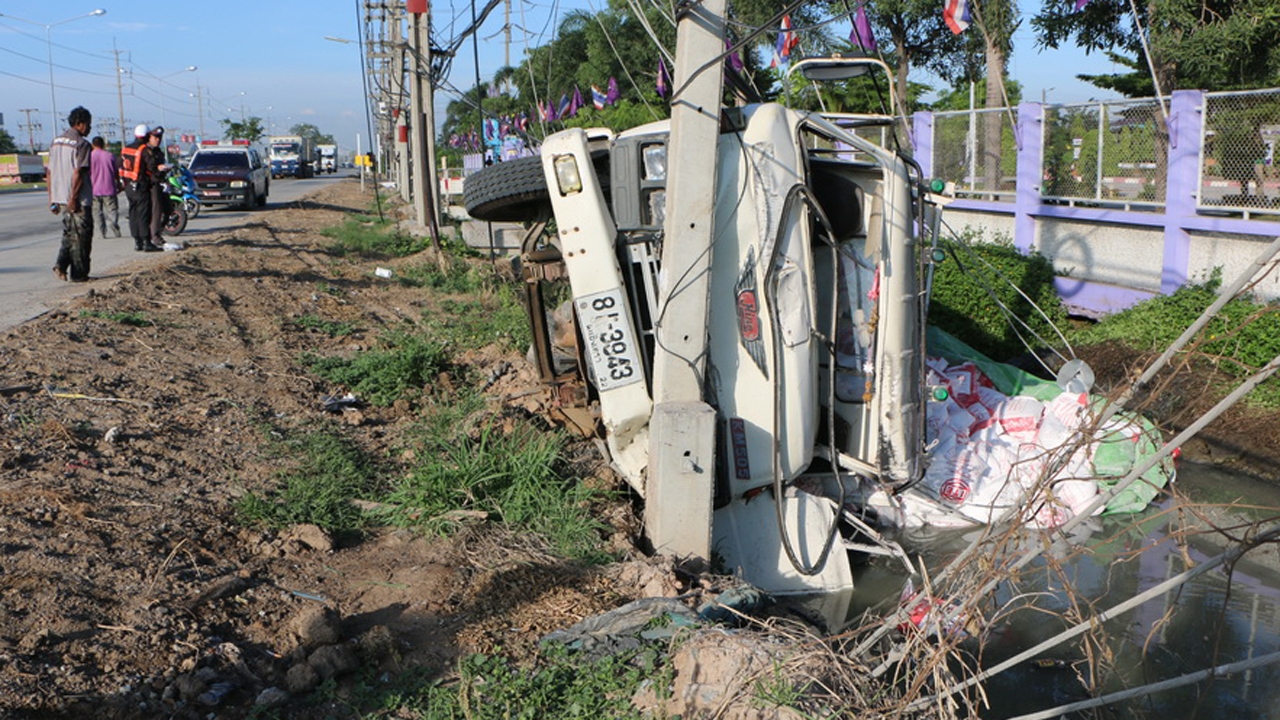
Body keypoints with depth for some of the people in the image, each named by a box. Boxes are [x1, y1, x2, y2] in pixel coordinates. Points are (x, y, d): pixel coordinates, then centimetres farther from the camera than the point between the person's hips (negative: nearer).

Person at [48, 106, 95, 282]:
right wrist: (73, 198, -18)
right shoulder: (82, 144, -12)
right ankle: (79, 274, 5)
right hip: (78, 200, -8)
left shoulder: (55, 142, 13)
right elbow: (78, 173, -19)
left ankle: (61, 264, 4)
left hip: (60, 198, 8)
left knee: (69, 233, 20)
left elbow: (50, 172, 13)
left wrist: (52, 199, 15)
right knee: (81, 236, 1)